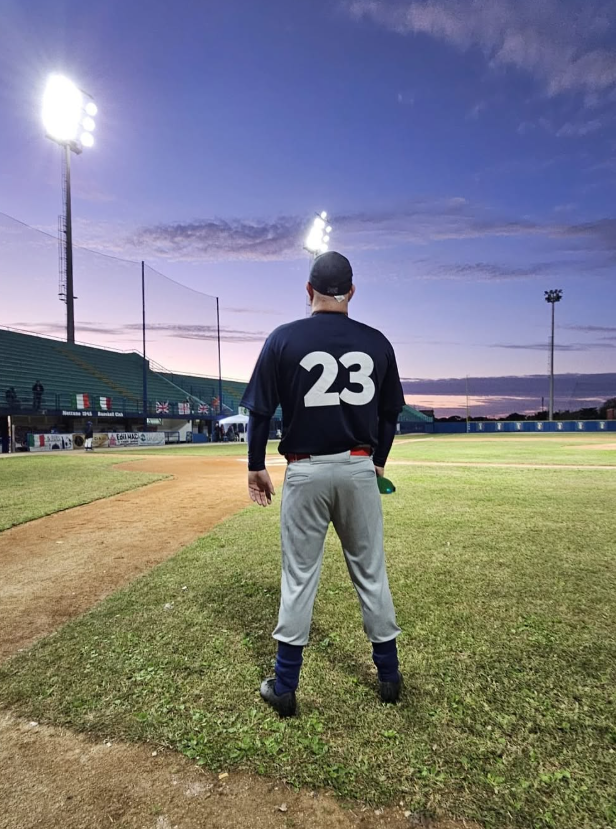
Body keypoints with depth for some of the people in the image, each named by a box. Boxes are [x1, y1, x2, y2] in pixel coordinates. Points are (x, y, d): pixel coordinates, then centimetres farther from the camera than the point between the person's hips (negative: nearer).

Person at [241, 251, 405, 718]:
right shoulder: (377, 343, 3)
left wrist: (256, 466, 8)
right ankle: (389, 676, 30)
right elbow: (390, 413, 9)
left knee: (299, 578, 9)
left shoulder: (283, 339, -4)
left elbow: (261, 410, -4)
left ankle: (285, 688, 21)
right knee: (371, 573, 15)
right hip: (359, 469, 2)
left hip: (306, 471, -2)